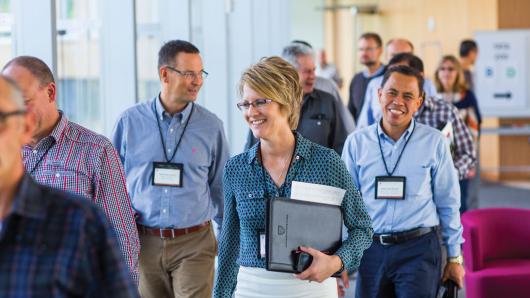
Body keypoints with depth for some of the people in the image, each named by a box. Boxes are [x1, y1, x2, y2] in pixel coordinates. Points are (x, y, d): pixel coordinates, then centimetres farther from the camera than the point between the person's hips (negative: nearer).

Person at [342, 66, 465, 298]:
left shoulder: (434, 142, 0)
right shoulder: (356, 142, 3)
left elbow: (448, 203, 6)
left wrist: (454, 257, 8)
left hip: (418, 249, -2)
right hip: (370, 250, 2)